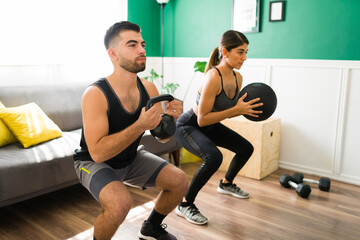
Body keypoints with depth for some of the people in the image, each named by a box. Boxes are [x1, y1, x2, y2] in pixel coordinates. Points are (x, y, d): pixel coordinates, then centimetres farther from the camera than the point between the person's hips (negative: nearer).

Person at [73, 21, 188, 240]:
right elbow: (98, 152, -34)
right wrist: (141, 125, -41)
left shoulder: (148, 88, -11)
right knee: (121, 202, -33)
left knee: (180, 181, -3)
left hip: (130, 157, 6)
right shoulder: (95, 94, -29)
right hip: (93, 162, -6)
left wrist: (170, 118, -25)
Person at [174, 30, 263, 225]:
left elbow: (227, 111, 6)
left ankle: (226, 184, 41)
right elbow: (202, 119, -31)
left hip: (209, 126, 9)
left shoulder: (237, 77, -6)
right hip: (188, 126, -9)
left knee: (246, 149, 15)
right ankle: (185, 205, -14)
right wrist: (236, 109, -33)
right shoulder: (213, 77, -32)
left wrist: (246, 109, -13)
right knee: (214, 157, -34)